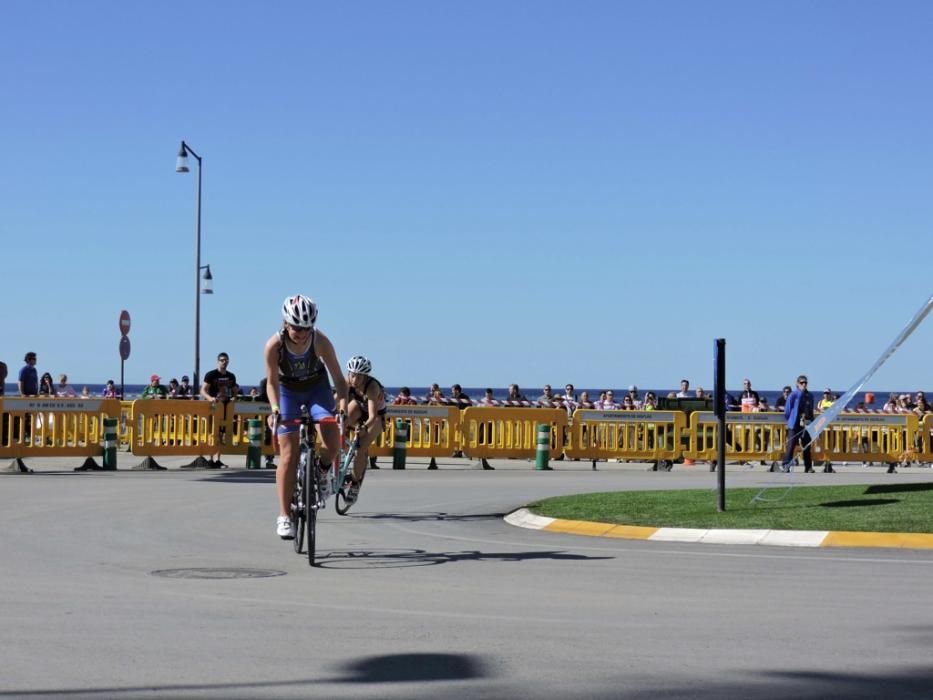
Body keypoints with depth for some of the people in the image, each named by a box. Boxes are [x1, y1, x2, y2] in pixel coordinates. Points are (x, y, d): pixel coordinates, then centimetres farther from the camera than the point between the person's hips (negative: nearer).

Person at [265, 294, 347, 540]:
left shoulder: (321, 341, -27)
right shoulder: (274, 345, -28)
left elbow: (338, 377, -23)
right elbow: (272, 382, -18)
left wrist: (343, 402, -39)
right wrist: (275, 409, -34)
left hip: (317, 388, 1)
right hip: (288, 391, -1)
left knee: (332, 441, -24)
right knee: (288, 455, -10)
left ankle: (321, 471, 11)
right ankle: (284, 516, -5)